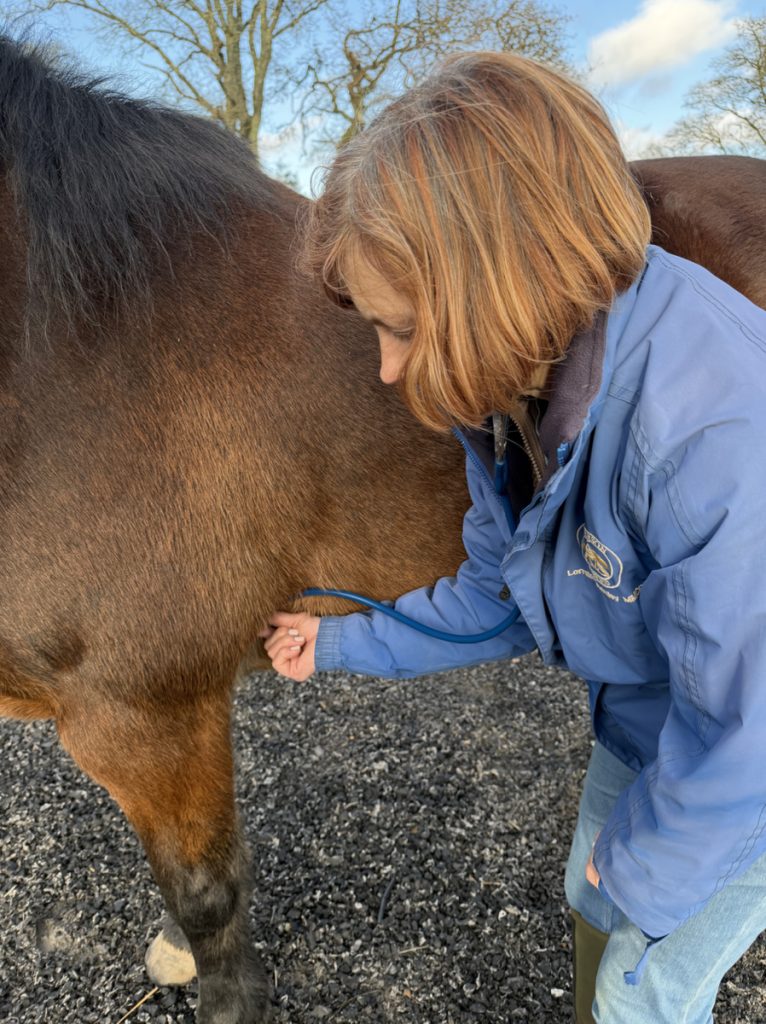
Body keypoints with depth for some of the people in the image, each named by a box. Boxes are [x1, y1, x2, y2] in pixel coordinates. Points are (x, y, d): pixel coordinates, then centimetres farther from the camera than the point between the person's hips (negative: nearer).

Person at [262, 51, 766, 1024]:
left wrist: (643, 867, -14)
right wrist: (344, 643, 4)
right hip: (643, 718, 7)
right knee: (592, 899, 27)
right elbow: (499, 597, 0)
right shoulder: (513, 394, -14)